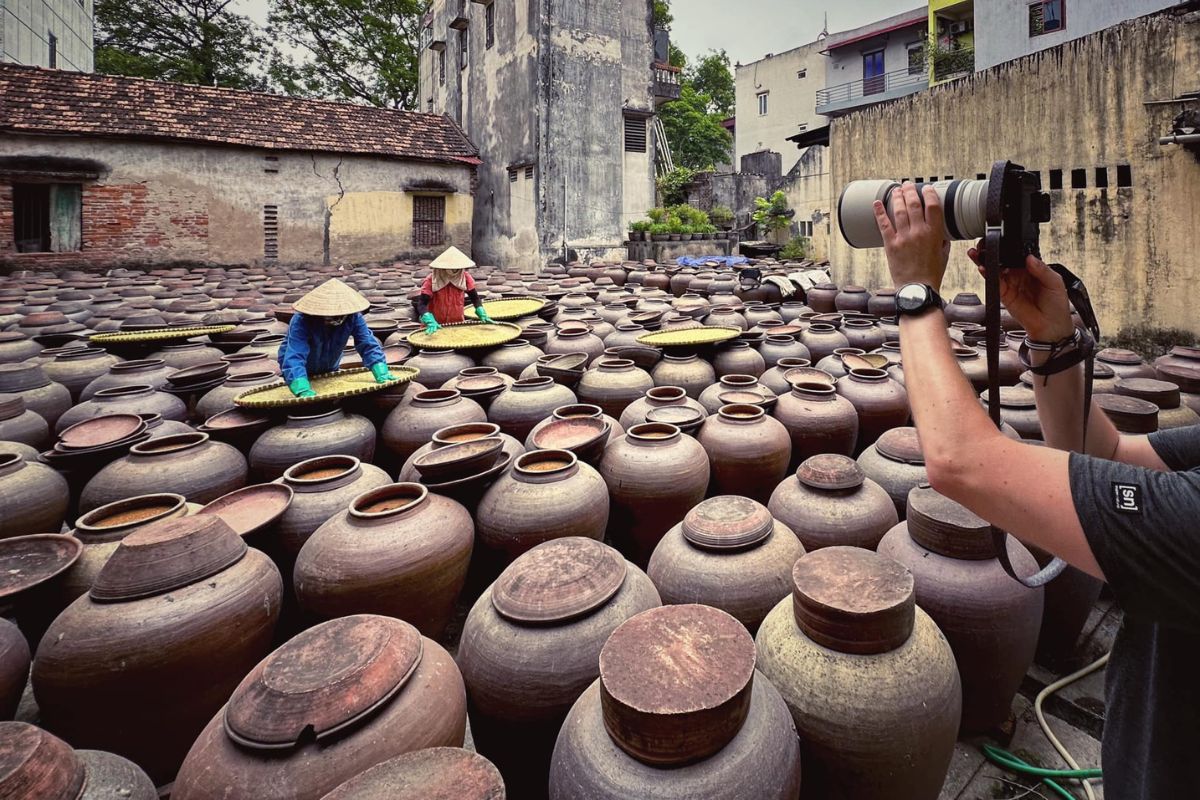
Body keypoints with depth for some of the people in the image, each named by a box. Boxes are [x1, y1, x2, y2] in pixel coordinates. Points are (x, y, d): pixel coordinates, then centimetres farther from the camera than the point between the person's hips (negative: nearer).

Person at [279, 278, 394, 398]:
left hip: (329, 370, 4)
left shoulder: (353, 317, -27)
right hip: (302, 372, -4)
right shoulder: (301, 321, -38)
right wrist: (303, 390, -61)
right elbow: (294, 357, -48)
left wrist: (381, 373, -41)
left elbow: (368, 345, -27)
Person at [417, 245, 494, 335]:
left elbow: (474, 297, 6)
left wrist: (482, 314, -10)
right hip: (436, 325, -2)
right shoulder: (431, 280, -15)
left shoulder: (465, 277, -6)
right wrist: (430, 321, -36)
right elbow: (422, 304, -20)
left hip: (458, 324, 3)